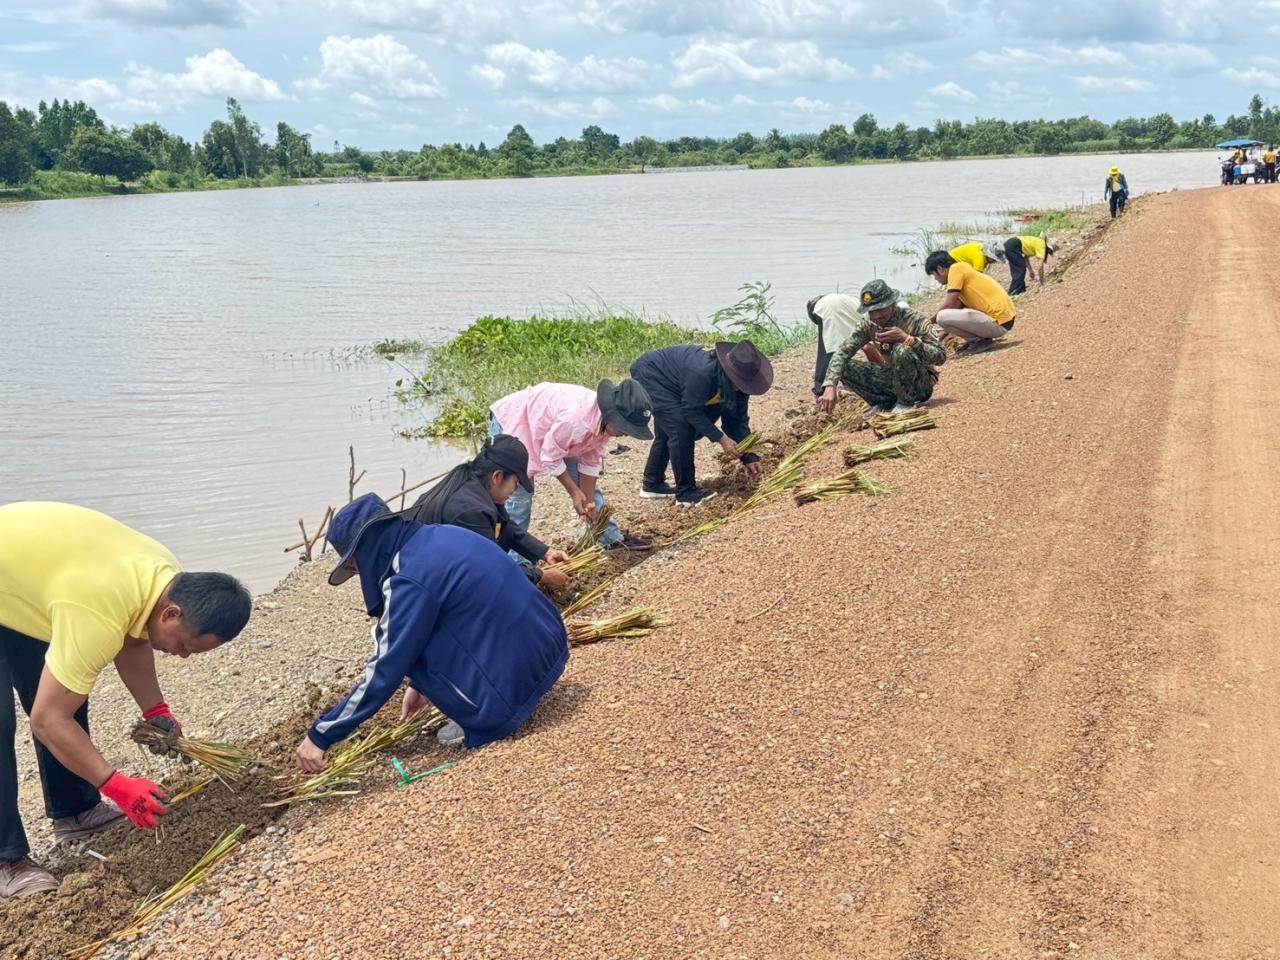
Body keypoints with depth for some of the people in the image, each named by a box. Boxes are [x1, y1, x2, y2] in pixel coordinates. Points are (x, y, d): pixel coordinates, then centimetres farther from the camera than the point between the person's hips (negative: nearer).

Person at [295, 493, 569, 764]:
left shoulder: (412, 579, -17)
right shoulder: (439, 538, 9)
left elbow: (385, 669, -13)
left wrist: (320, 735, -5)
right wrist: (422, 684, 33)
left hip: (516, 678, -9)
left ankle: (483, 717, 1)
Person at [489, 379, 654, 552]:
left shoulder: (604, 420, -14)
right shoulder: (575, 418, -41)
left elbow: (591, 462, -2)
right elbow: (550, 456, -27)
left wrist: (589, 501, -1)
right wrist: (574, 492, -17)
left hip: (549, 425, 8)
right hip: (511, 422, -8)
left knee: (587, 487, 8)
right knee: (520, 495, -12)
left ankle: (613, 538, 17)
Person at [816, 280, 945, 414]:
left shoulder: (914, 320, -18)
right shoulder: (868, 325, -5)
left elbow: (940, 357, -23)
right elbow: (842, 352, -14)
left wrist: (907, 338, -34)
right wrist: (830, 386, -31)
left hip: (921, 383, -5)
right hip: (892, 379, 5)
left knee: (902, 351, -35)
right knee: (844, 368, -13)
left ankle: (906, 403, -14)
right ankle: (884, 403, -2)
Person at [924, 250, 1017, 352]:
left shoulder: (956, 268, -9)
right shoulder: (962, 271, 20)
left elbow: (949, 304, -14)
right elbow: (958, 307, 23)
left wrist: (931, 320, 1)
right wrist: (946, 331, 21)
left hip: (999, 323, -10)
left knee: (943, 317, -17)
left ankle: (980, 339, -5)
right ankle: (979, 338, 12)